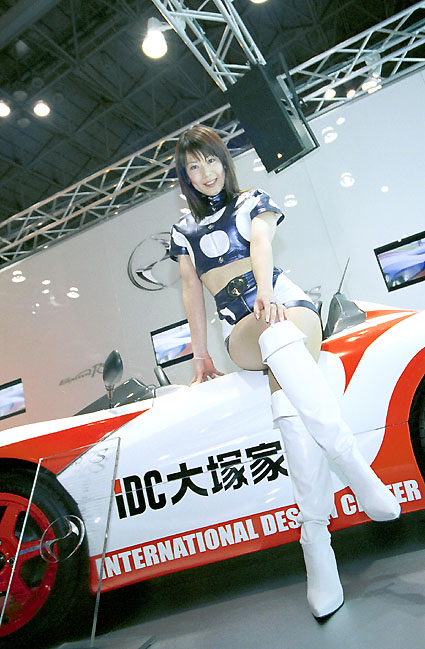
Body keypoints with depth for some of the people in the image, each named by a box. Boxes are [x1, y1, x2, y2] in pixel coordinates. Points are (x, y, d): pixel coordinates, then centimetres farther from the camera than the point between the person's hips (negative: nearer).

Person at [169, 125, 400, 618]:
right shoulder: (184, 229, 24)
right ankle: (351, 463, -45)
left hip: (287, 302, 0)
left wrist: (265, 292, -27)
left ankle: (315, 534, -36)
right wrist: (200, 352, 10)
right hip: (239, 333, 0)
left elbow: (261, 245, -4)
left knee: (289, 395, -33)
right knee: (278, 336, -39)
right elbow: (191, 289, 17)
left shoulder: (254, 201, 18)